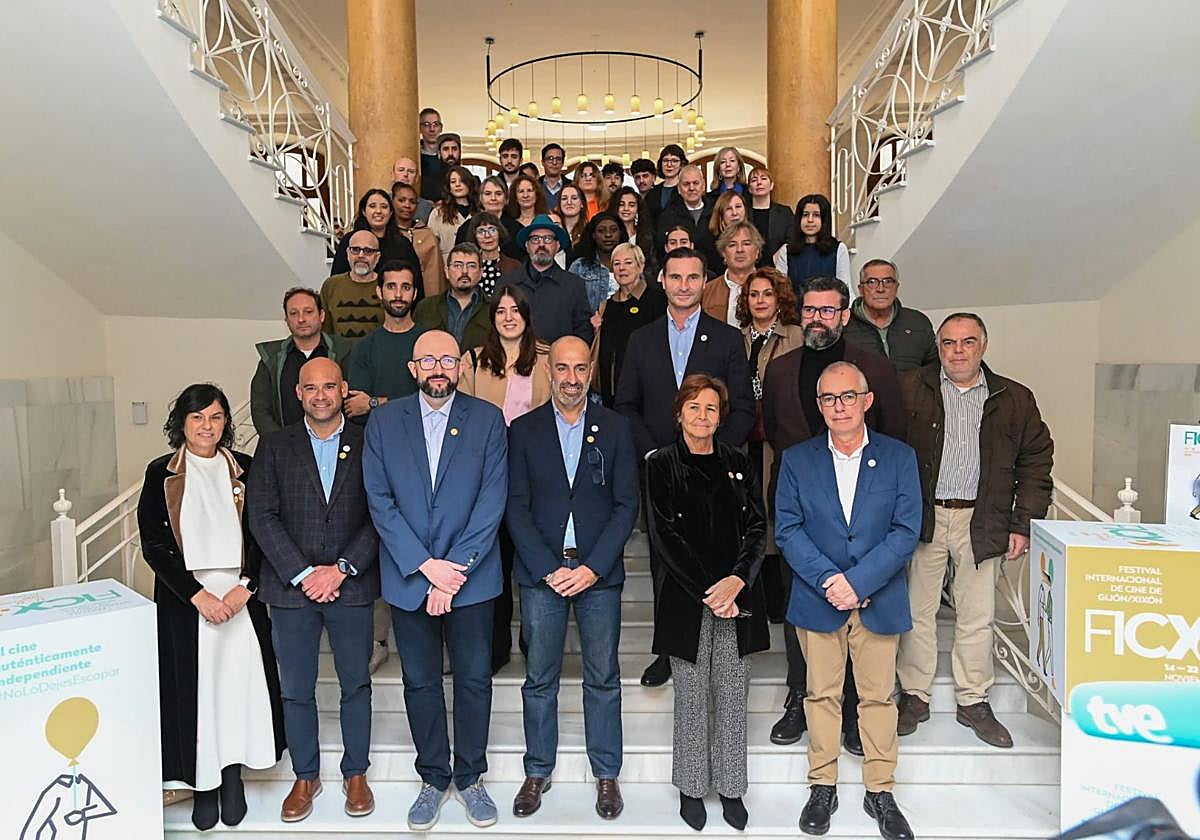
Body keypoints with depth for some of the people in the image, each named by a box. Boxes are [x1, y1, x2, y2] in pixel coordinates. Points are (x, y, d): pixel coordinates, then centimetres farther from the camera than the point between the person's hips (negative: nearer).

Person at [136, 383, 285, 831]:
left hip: (240, 596, 1)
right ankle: (204, 784, 18)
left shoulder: (243, 469, 5)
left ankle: (233, 776, 20)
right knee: (194, 686, 3)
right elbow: (153, 545, -3)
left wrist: (245, 586, -10)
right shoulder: (161, 473, 1)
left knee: (240, 679, 3)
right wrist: (197, 594, -12)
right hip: (184, 600, -1)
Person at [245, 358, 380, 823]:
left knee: (356, 684, 10)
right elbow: (262, 516, -4)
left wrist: (341, 569, -12)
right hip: (291, 586, 1)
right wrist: (303, 574, -12)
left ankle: (355, 774, 28)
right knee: (296, 690, 10)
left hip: (352, 586, 0)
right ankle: (305, 777, 29)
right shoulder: (274, 446, 3)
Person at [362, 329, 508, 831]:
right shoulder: (384, 422, 2)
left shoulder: (487, 420, -1)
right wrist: (426, 565, -12)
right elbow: (379, 501, -3)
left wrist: (455, 571, -12)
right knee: (420, 683, 12)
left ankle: (470, 777, 28)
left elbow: (492, 502, -6)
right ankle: (433, 779, 29)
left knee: (474, 680, 9)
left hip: (471, 578, -1)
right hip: (409, 578, 1)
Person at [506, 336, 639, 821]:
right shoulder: (523, 430, 3)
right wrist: (549, 568, -10)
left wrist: (592, 567, -10)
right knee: (539, 678, 9)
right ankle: (537, 772, 26)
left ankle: (606, 774, 24)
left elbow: (626, 505, 0)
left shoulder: (615, 428, 3)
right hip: (540, 572, 0)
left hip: (598, 572, 0)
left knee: (603, 678, 9)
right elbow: (516, 508, 0)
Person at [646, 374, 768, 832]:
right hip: (686, 599, -2)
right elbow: (664, 535, -7)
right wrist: (707, 591, -12)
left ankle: (730, 787, 23)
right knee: (692, 696, 6)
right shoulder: (662, 464, -1)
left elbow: (757, 527, 5)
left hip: (738, 597, 3)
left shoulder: (738, 463, 9)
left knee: (732, 696, 9)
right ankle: (691, 787, 23)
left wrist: (737, 579, -11)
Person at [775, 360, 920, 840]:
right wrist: (829, 579, -16)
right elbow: (787, 530, -3)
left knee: (878, 696, 9)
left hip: (879, 600, 0)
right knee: (822, 695, 10)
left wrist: (858, 582, -16)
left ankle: (880, 791, 25)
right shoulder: (797, 460, 1)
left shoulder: (899, 457, 0)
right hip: (818, 600, 1)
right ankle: (822, 787, 25)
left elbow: (906, 530, -7)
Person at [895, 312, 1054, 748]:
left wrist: (1023, 524, 3)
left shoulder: (1014, 399, 8)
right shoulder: (909, 389, 0)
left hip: (981, 524, 2)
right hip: (922, 517, -1)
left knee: (977, 615, 9)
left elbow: (1036, 462, 10)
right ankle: (914, 696, 21)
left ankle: (973, 701, 25)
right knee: (917, 612, 6)